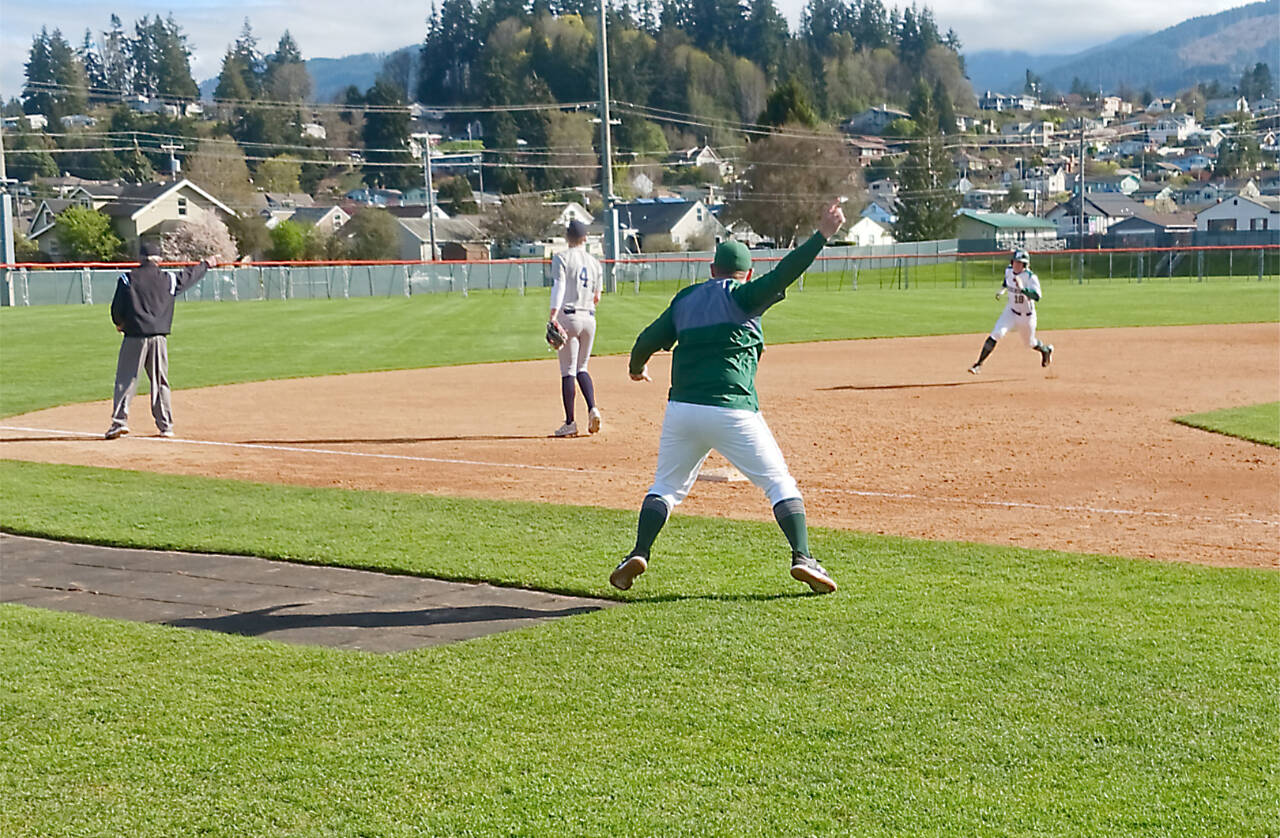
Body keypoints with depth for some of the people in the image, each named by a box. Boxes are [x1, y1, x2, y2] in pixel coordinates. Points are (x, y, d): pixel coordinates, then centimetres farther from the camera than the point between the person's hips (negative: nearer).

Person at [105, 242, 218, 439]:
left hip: (135, 335, -2)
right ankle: (166, 426, 11)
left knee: (125, 379, 0)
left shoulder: (127, 279, -1)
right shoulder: (168, 279, 6)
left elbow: (117, 307, -1)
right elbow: (189, 275, 25)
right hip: (159, 336, 2)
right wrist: (206, 264, 43)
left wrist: (119, 323, 20)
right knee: (160, 382, 10)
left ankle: (119, 421, -10)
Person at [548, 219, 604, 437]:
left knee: (567, 371, 0)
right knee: (581, 368, 17)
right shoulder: (594, 262, 11)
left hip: (567, 317, -5)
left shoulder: (561, 258, -4)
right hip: (589, 318, 5)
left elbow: (559, 286, -18)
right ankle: (592, 408, -6)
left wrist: (553, 315, -27)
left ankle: (570, 423, 1)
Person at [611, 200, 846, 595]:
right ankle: (802, 558, -8)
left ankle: (639, 553, 5)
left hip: (681, 410, 4)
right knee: (779, 483, 4)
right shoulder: (742, 296, 2)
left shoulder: (685, 299, 16)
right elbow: (780, 277, -14)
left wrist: (637, 367, 38)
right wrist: (820, 237, -18)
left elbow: (650, 339, 17)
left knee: (666, 485, 19)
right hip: (731, 411, -4)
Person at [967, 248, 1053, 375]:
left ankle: (1046, 349, 54)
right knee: (995, 334, -19)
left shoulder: (1031, 277, -26)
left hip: (1027, 316, -3)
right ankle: (979, 364, -18)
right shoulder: (1008, 271, -8)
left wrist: (1022, 289, -52)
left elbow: (1036, 297, -41)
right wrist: (1002, 290, 8)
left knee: (1031, 343, 18)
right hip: (1011, 312, 3)